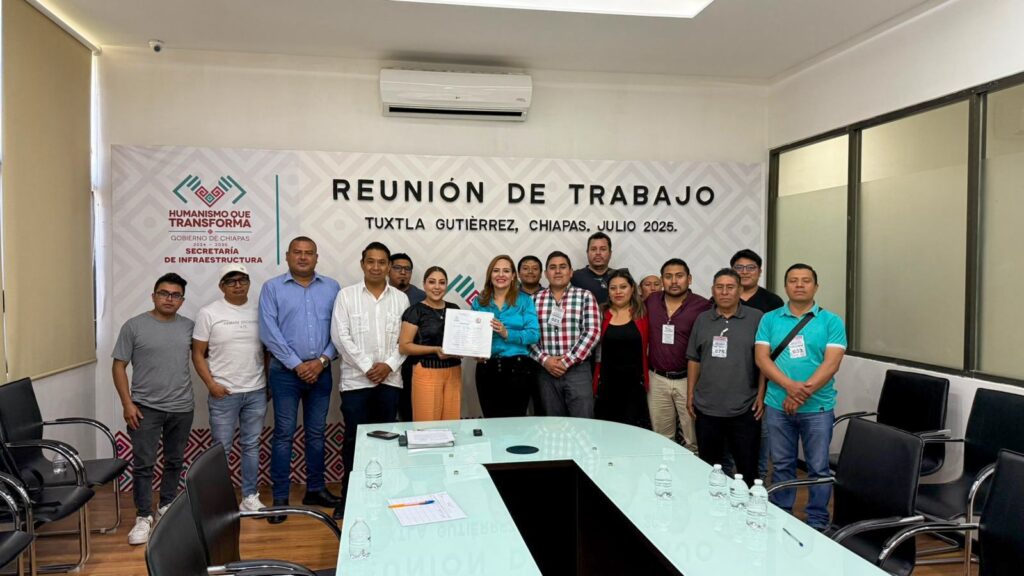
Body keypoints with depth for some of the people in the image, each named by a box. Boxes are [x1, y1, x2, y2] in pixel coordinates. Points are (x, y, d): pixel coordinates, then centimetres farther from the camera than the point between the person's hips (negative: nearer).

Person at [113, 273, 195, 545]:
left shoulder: (189, 326, 3)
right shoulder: (134, 326, -5)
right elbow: (119, 366, -3)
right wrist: (127, 404, -9)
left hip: (182, 408, 3)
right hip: (145, 408, -3)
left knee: (175, 461, 14)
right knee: (143, 464, -1)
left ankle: (167, 506, 30)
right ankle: (143, 517, 8)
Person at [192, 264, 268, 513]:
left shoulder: (258, 312, 6)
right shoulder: (209, 313, -3)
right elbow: (198, 354, -2)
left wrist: (269, 381, 6)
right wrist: (211, 384, -11)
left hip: (256, 391, 3)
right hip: (224, 393, -3)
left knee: (251, 445, 10)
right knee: (221, 449, 4)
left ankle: (250, 497, 20)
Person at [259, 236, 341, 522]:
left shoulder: (332, 287, 6)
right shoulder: (272, 288, 0)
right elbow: (269, 332, -8)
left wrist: (322, 360, -10)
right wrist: (297, 365, -12)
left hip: (321, 370, 3)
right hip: (285, 371, -2)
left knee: (316, 432, 11)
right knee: (284, 433, 1)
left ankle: (315, 489, 24)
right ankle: (280, 497, 9)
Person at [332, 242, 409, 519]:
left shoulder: (400, 298, 7)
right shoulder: (346, 295, 1)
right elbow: (340, 335, -7)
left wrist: (390, 365, -10)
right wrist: (367, 366, -11)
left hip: (390, 380, 2)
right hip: (356, 379, -2)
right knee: (354, 439, 2)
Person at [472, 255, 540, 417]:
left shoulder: (524, 301, 1)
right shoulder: (479, 302, 8)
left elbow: (534, 334, -8)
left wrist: (507, 334, -20)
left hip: (518, 367, -2)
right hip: (487, 368, 2)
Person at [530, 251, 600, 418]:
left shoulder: (585, 296, 1)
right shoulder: (535, 300, 8)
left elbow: (592, 332, -7)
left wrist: (567, 360, -12)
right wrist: (544, 360, -10)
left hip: (577, 370, -2)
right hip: (546, 371, 2)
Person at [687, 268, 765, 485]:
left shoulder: (756, 318, -2)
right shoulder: (702, 319, 8)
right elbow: (694, 360, 11)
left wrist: (761, 395, -6)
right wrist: (690, 395, 8)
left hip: (744, 409, -3)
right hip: (706, 408, 3)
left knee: (748, 469, 6)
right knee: (708, 468, 14)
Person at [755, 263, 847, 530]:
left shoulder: (831, 321, -1)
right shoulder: (770, 319, 4)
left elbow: (831, 363, -9)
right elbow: (761, 358, -5)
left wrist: (804, 392, -19)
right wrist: (790, 385, -19)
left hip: (818, 407, -1)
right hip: (777, 405, 2)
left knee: (818, 467, 7)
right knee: (781, 465, 13)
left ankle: (817, 524, 22)